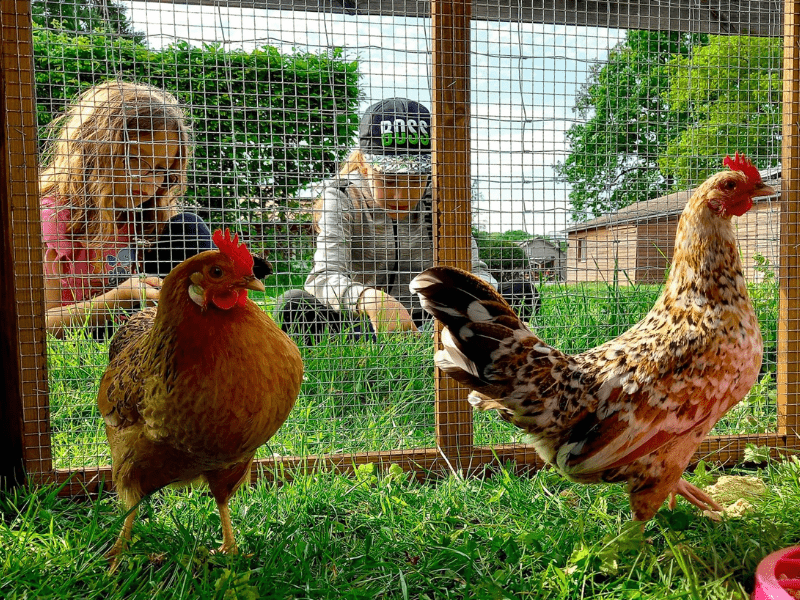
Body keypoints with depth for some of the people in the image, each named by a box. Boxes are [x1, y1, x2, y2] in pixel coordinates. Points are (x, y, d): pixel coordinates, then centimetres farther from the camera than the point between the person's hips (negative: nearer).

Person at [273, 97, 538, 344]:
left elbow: (476, 270, -6)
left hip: (427, 323, 3)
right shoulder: (342, 199, -8)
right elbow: (325, 275, -24)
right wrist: (369, 299, -47)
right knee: (293, 305, -30)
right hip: (361, 325, -2)